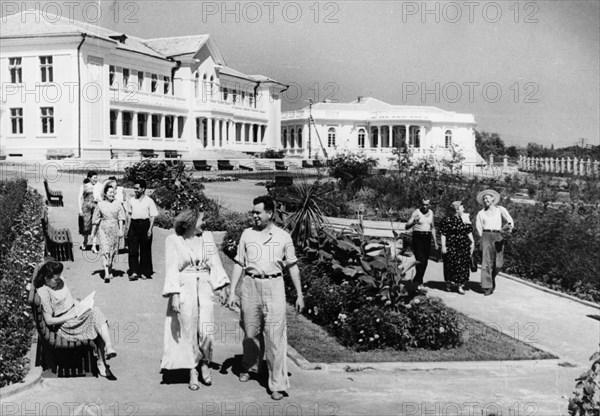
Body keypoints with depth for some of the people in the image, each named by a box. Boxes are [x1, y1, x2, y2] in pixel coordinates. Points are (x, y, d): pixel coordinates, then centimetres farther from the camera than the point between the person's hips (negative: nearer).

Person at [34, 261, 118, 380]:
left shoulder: (59, 281, 6)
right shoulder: (44, 293, -17)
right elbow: (49, 321, -17)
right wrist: (70, 316, -19)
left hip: (75, 311, 7)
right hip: (63, 323, -7)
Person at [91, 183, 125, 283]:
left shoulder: (117, 205, 7)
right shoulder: (100, 205, 4)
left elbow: (120, 218, 1)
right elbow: (95, 220, 10)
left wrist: (121, 230, -12)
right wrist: (93, 233, 10)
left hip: (115, 230, 2)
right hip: (103, 230, -2)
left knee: (113, 252, 8)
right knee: (105, 251, -13)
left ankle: (110, 270, 27)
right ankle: (106, 274, -21)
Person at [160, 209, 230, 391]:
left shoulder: (207, 237, 10)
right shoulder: (173, 241, -1)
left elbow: (215, 263, 11)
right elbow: (172, 269, -5)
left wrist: (221, 287, 3)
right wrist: (174, 295, -12)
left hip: (204, 287, 3)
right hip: (184, 288, -2)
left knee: (206, 331, -5)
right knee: (188, 332, 2)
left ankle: (205, 363, 19)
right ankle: (193, 371, 15)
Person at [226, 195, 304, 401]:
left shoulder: (283, 237, 3)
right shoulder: (247, 234, 6)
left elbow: (292, 266, 8)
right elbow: (239, 264, 8)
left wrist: (299, 295, 5)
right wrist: (232, 291, 2)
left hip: (274, 286, -2)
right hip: (250, 285, 2)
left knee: (275, 337, -5)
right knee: (251, 332, 12)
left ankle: (278, 384, 1)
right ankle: (249, 366, 39)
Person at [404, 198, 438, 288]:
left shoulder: (431, 213, 11)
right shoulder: (416, 212, -6)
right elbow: (407, 227, -11)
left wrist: (435, 241, 19)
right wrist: (414, 222, -30)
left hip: (427, 237, 6)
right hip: (418, 237, -6)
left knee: (425, 262, 6)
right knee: (420, 260, -15)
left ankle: (419, 281, 16)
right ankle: (417, 281, -8)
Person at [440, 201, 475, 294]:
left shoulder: (465, 219, 9)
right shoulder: (447, 220, -7)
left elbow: (469, 232, 15)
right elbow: (443, 234, -7)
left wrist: (472, 242, 10)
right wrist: (443, 246, -11)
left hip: (464, 246, 4)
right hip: (451, 247, -4)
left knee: (463, 265, 1)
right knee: (452, 265, 1)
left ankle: (460, 285, 6)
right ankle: (451, 284, 16)